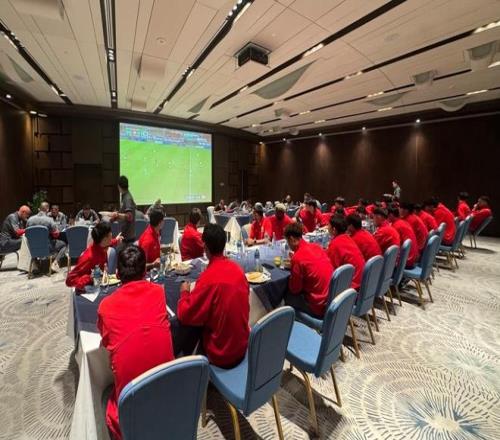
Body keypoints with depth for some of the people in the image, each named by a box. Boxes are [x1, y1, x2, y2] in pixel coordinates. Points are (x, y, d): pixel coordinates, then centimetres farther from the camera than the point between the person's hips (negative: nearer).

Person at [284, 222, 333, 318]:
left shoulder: (297, 258, -21)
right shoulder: (315, 246, 1)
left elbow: (294, 289, -8)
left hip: (319, 307, -7)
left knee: (287, 296, 11)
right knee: (290, 293, 21)